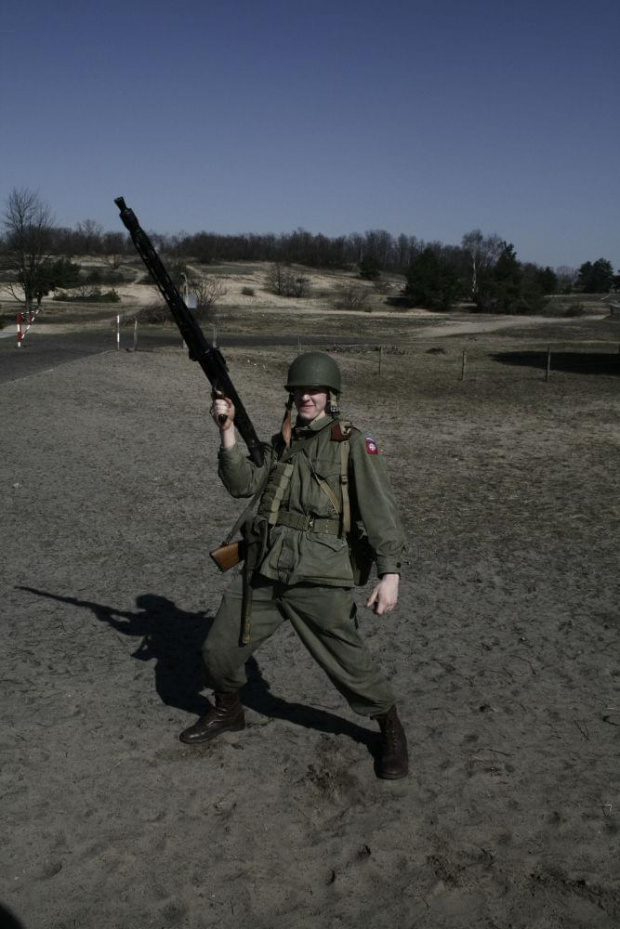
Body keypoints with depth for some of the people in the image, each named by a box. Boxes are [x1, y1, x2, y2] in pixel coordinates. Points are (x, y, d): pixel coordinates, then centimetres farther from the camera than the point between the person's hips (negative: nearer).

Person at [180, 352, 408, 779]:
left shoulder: (353, 443, -2)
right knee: (220, 650, 12)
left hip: (318, 577, -5)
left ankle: (391, 730, 28)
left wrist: (391, 572, -16)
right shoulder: (280, 443, 15)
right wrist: (228, 431, -8)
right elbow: (243, 484, 3)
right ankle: (228, 712, 41)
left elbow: (380, 509, -8)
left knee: (350, 664, 2)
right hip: (263, 572, 5)